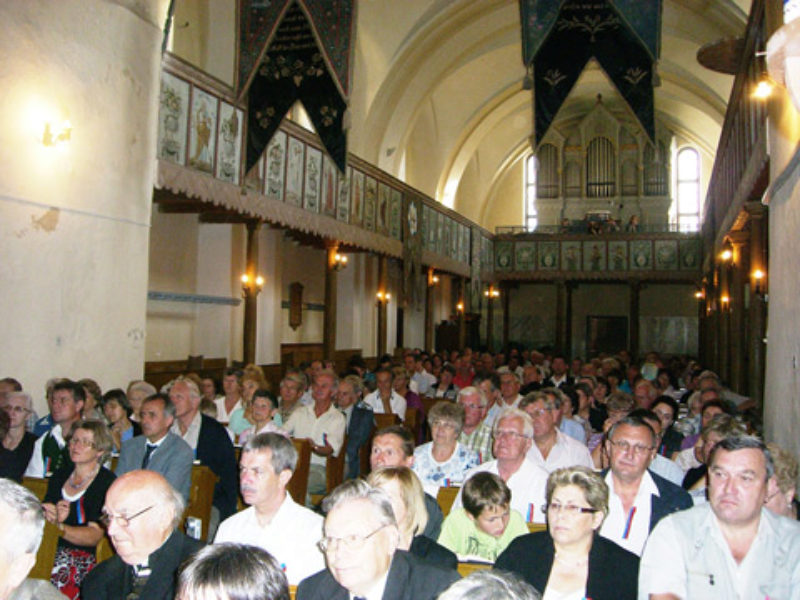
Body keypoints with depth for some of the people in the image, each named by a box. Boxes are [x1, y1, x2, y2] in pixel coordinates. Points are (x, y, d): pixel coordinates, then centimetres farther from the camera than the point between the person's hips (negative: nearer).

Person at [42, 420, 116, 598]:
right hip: (48, 548, 5)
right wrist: (50, 516, -8)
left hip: (82, 555, -5)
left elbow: (94, 536, -10)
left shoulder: (107, 482, -3)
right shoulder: (60, 475, 17)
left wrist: (59, 527, -23)